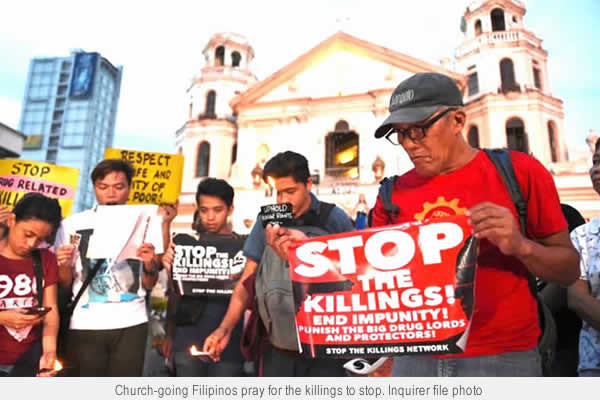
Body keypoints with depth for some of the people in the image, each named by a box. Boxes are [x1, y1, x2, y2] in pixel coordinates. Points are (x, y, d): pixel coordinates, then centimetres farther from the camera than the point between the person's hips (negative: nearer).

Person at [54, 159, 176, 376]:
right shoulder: (72, 224, 2)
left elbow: (149, 285, 6)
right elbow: (64, 283, 7)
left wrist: (150, 264, -14)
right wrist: (64, 265, -13)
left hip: (131, 324, 0)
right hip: (85, 325, 0)